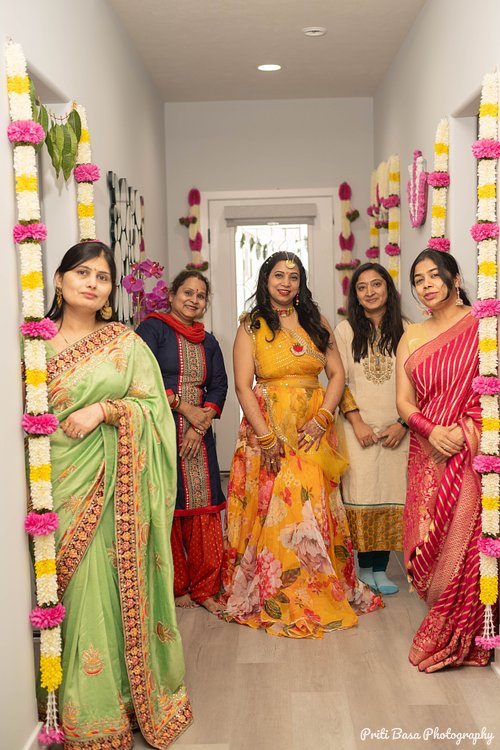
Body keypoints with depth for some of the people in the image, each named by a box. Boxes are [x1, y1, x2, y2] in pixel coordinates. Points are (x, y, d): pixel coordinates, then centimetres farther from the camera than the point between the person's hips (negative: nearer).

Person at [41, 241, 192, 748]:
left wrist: (104, 409, -14)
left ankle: (113, 702, 19)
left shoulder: (126, 343, 4)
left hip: (110, 484, -1)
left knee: (107, 585, 1)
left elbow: (153, 405, 0)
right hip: (55, 480, 2)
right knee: (65, 587, 5)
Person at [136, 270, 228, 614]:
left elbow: (219, 386, 10)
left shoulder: (208, 341, 18)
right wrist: (184, 407, -13)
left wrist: (202, 423, -6)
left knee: (204, 508, 1)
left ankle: (205, 588, 11)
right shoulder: (153, 328, 0)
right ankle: (176, 587, 15)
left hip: (198, 435, 5)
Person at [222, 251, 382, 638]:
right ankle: (276, 599, 11)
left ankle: (321, 593, 19)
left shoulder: (316, 322, 11)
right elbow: (243, 386, -6)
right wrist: (266, 437, -14)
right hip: (268, 430, -2)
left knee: (315, 510, 4)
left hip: (314, 431, 3)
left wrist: (322, 418, -9)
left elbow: (337, 374, 7)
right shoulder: (252, 326, 2)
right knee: (274, 510, -3)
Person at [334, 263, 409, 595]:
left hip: (396, 428, 1)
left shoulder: (406, 331, 6)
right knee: (361, 493, -2)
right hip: (359, 427, -1)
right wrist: (357, 422, -8)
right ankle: (365, 567, 9)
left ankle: (380, 568, 11)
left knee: (391, 493, 1)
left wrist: (403, 423, -4)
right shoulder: (345, 330, 5)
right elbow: (339, 381, 1)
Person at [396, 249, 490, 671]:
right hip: (429, 455, 5)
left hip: (471, 454, -4)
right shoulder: (411, 338, 14)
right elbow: (404, 401, 10)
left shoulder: (480, 324, -2)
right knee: (429, 542, 7)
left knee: (465, 540, -2)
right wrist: (431, 430, -8)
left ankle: (460, 640, 17)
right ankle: (442, 625, 26)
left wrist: (463, 431, -17)